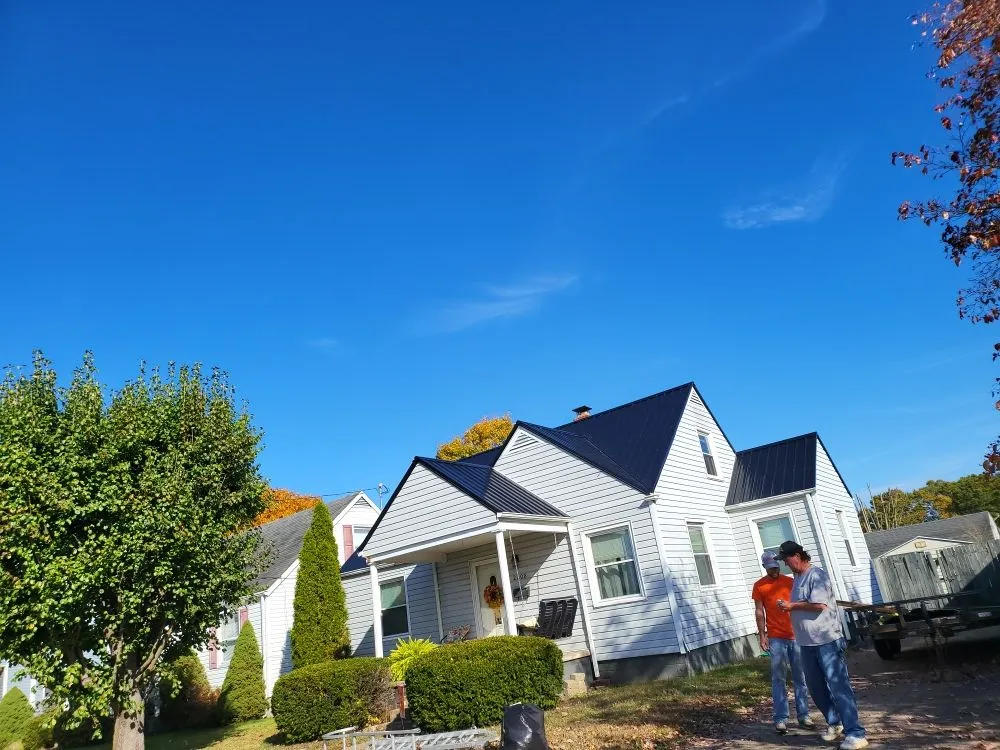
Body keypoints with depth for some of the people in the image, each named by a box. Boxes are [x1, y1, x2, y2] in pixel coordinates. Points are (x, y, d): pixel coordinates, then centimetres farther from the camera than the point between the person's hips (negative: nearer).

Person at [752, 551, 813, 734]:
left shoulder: (790, 581, 8)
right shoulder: (759, 586, 2)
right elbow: (759, 612, 2)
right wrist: (762, 635, -5)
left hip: (796, 635, 2)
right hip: (776, 638, -2)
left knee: (800, 677, 7)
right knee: (778, 679, -1)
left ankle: (803, 715, 16)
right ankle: (781, 718, 2)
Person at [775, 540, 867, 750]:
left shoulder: (817, 575, -15)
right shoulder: (797, 578, 13)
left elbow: (819, 604, -24)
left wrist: (792, 605, -16)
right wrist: (789, 607, 3)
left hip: (828, 641, -9)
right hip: (807, 642, 9)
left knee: (838, 685, -8)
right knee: (816, 686, 16)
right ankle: (834, 722, 32)